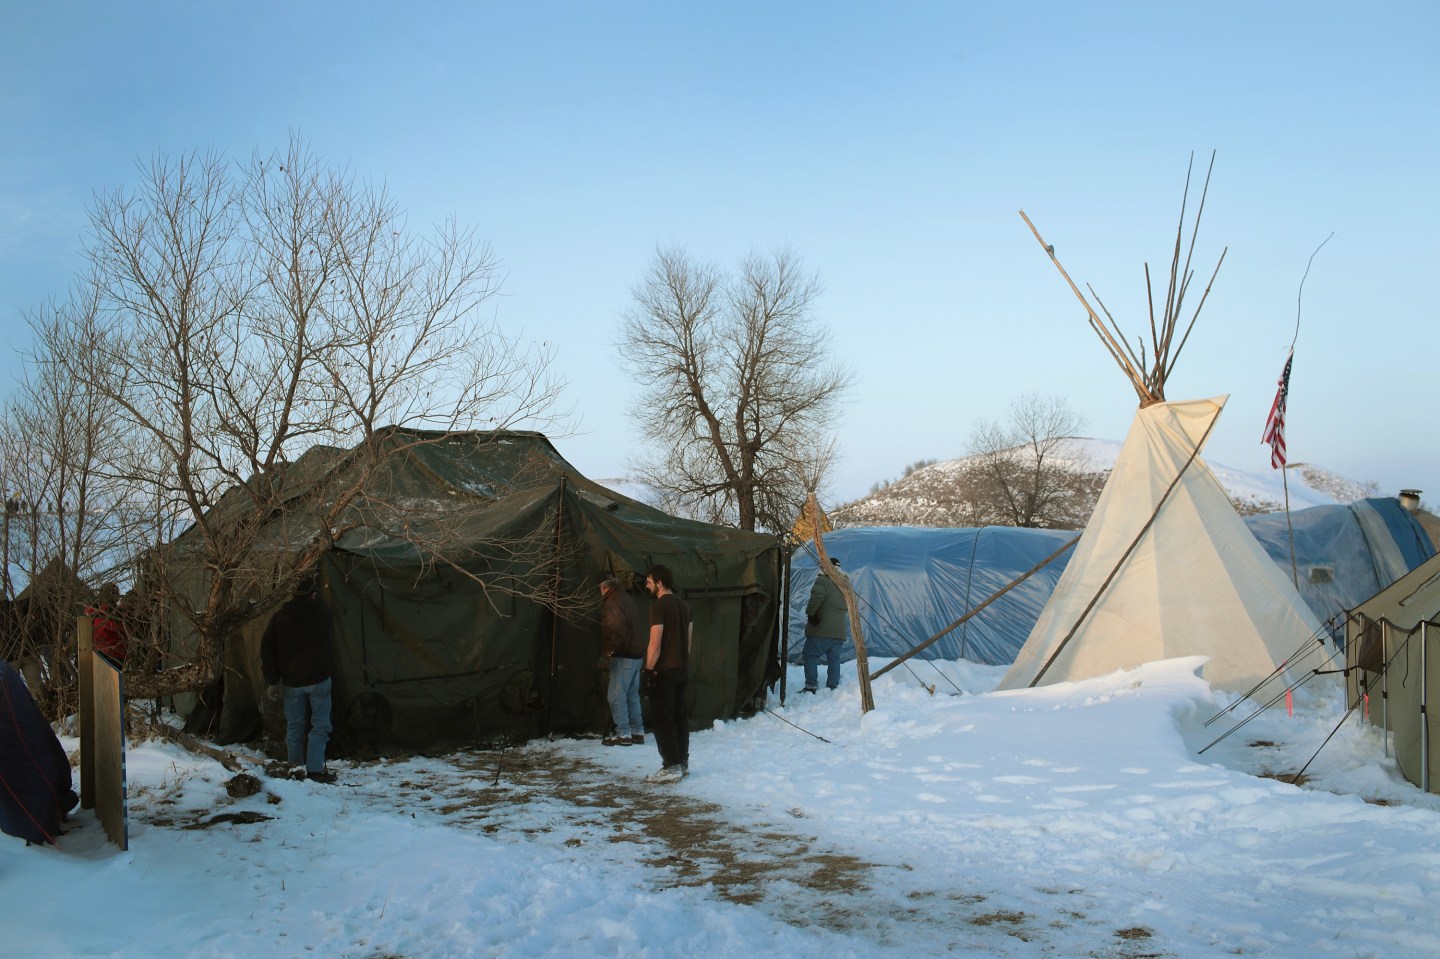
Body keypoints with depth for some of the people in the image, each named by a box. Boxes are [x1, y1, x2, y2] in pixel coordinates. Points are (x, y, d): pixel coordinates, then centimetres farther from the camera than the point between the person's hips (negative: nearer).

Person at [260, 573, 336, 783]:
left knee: (294, 726, 15)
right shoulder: (321, 610, -8)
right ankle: (315, 770, -3)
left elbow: (267, 650, 0)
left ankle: (296, 767, 22)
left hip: (291, 681, 3)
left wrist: (273, 680, 7)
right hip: (318, 679, -2)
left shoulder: (279, 617, -3)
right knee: (320, 725, 4)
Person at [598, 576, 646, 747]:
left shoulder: (613, 603, -12)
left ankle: (623, 734, -4)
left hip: (623, 656, -9)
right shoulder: (628, 599, 16)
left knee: (617, 696, -4)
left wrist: (607, 653, -20)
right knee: (632, 695, 13)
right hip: (636, 654, 9)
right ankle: (637, 732, 15)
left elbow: (616, 631, -22)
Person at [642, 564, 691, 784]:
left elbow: (655, 643, -18)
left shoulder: (659, 606, -15)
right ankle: (682, 763, 19)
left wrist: (649, 671, -14)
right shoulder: (684, 605, 11)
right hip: (682, 670, 8)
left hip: (664, 671, -8)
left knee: (661, 719, -4)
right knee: (679, 716, 14)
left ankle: (671, 768, -6)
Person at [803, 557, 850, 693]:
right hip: (840, 630, 7)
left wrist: (810, 613, -13)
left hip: (822, 630, -7)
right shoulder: (846, 583, 16)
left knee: (811, 655, 1)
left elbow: (817, 597, -24)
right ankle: (832, 687, 9)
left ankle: (811, 685, -6)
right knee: (834, 658, 10)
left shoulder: (823, 580, -9)